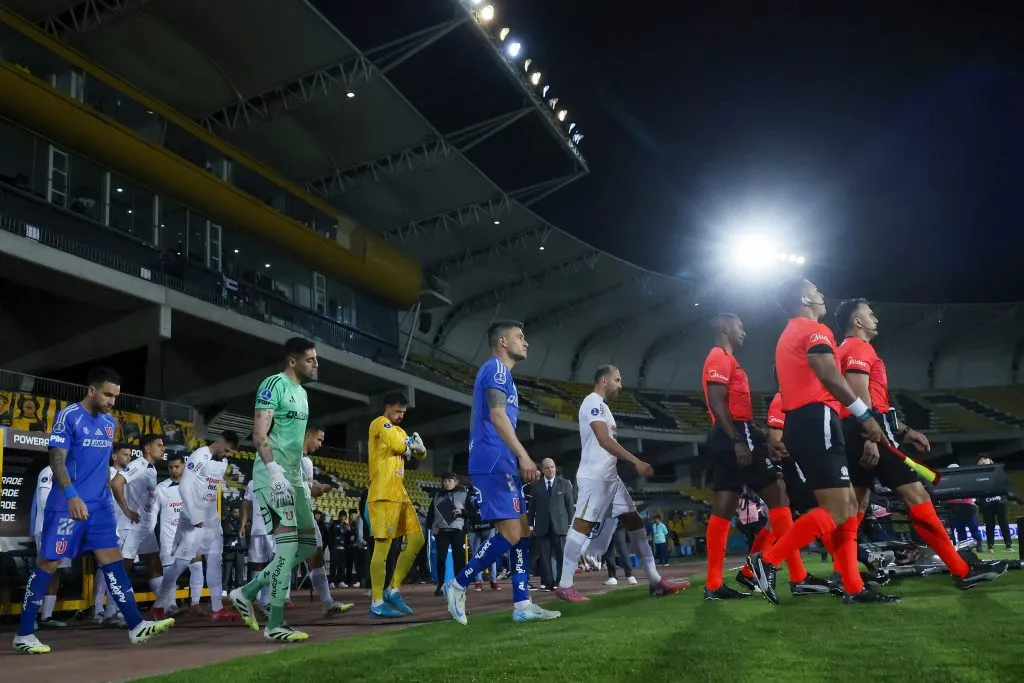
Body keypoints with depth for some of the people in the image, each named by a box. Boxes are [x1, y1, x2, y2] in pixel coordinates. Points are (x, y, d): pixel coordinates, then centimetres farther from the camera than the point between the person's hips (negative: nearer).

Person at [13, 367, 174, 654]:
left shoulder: (110, 423, 12)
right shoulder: (68, 416, -10)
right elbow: (56, 459, -16)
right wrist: (72, 496, -26)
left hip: (100, 505, 7)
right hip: (67, 504, -6)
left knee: (112, 561, 2)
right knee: (48, 563, 1)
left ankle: (136, 627, -1)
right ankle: (23, 634, 13)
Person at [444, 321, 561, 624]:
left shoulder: (499, 372, 25)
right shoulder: (496, 367, -6)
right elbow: (497, 416, -17)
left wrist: (518, 460, 24)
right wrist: (524, 456, -22)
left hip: (502, 465, 11)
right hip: (494, 464, -11)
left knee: (523, 530, 7)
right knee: (510, 532, -12)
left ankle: (522, 604, 7)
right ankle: (458, 585, -1)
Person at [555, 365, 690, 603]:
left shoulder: (601, 405, 21)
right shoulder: (593, 402, -11)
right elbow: (603, 440, -21)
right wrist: (636, 462, -24)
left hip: (610, 477, 10)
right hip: (595, 477, -10)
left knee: (634, 522, 7)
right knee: (583, 525, -8)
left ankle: (655, 580, 7)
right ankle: (564, 585, -4)